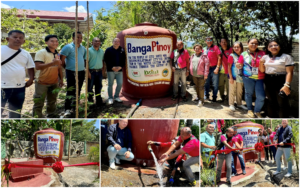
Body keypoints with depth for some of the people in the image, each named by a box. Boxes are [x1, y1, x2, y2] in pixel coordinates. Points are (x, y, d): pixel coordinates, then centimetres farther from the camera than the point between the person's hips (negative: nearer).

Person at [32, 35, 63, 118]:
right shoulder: (41, 53, -12)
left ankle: (51, 116, 32)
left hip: (54, 83, 6)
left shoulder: (57, 54, 10)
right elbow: (38, 67, -22)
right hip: (42, 83, -6)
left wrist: (61, 79, 12)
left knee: (52, 102, 18)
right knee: (39, 103, 1)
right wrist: (52, 63, -29)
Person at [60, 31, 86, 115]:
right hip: (71, 73, -6)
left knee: (78, 91, 12)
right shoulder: (68, 47, -7)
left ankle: (75, 107, 22)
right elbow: (62, 59, -9)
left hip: (81, 72, 6)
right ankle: (67, 109, -5)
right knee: (70, 91, -9)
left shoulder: (83, 48, 12)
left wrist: (86, 68, 12)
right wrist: (66, 67, -3)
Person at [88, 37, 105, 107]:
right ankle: (90, 96, 25)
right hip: (91, 71, -4)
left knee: (99, 86, 8)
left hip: (99, 71, 5)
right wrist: (88, 72, -14)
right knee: (90, 85, 3)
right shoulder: (89, 50, -6)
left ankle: (99, 101, 14)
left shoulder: (102, 51, 11)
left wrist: (103, 70, 9)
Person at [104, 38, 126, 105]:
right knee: (110, 84, 0)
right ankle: (110, 98, 11)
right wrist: (112, 67, -14)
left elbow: (123, 60, 9)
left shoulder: (122, 50, 9)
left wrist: (120, 67, -8)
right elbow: (106, 60, -5)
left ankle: (116, 96, 21)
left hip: (119, 70, 4)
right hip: (111, 70, -3)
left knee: (120, 83, 3)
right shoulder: (108, 50, -1)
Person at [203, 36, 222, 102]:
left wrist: (217, 67, -12)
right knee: (206, 83, 12)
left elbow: (219, 58, -6)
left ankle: (214, 97, 12)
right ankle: (206, 96, 24)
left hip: (214, 68, -4)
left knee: (215, 84, 1)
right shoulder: (205, 49, 11)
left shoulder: (215, 47, -2)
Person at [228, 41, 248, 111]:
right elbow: (229, 67, -8)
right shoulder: (232, 56, -8)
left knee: (240, 91, 14)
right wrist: (230, 77, -13)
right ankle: (231, 104, 14)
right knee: (232, 91, 4)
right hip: (233, 77, -4)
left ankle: (239, 104, 27)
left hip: (241, 77, 4)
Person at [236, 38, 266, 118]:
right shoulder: (244, 54, 4)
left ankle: (257, 111, 18)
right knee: (249, 93, 8)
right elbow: (240, 66, 6)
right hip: (248, 77, -1)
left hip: (260, 78, 1)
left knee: (261, 96, -3)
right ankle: (250, 110, 28)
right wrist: (239, 66, -17)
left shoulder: (262, 53, 5)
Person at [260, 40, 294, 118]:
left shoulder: (286, 57, -5)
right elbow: (262, 70, 16)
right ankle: (272, 116, 30)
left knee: (282, 103, -4)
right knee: (271, 101, 15)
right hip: (269, 82, 5)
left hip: (281, 82, -5)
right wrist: (261, 63, -4)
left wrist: (287, 85, -22)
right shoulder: (265, 57, 11)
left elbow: (289, 72, -11)